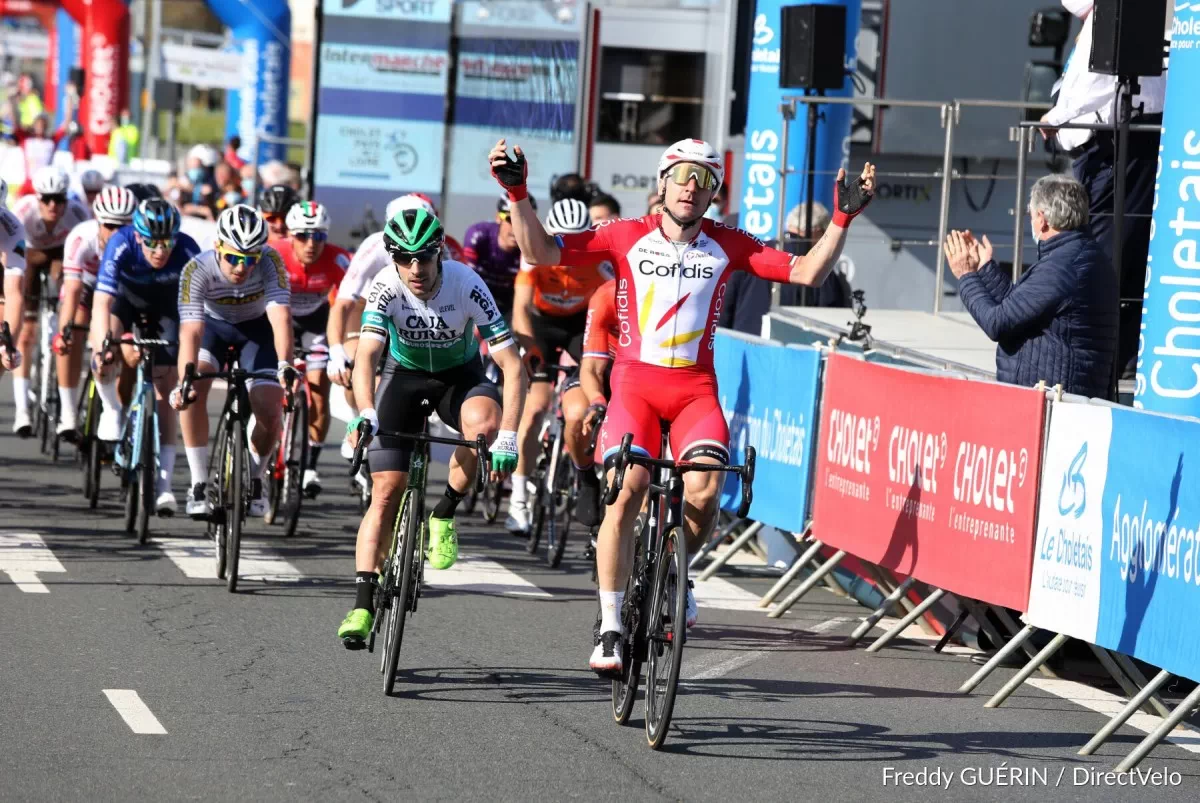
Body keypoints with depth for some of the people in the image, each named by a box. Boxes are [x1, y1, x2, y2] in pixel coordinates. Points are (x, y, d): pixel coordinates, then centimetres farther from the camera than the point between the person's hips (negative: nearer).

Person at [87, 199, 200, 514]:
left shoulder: (187, 251, -34)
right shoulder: (121, 245, -35)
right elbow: (102, 303, -40)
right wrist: (102, 348, -51)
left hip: (164, 309, 0)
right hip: (125, 298, 0)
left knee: (164, 394, -8)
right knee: (103, 347, -31)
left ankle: (163, 482, -8)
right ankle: (112, 411, -2)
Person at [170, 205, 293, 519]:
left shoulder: (270, 262, -31)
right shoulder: (198, 269, -33)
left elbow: (280, 316, -40)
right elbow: (190, 331, -40)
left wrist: (285, 366, -56)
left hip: (256, 328, 0)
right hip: (213, 325, 0)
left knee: (270, 412, -14)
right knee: (193, 393, -26)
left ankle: (254, 478, 15)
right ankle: (199, 484, -15)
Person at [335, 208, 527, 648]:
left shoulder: (466, 285, -29)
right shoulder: (386, 287, -26)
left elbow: (512, 364, -30)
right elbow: (366, 356, -36)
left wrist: (507, 438, -39)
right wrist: (366, 413, -55)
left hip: (460, 374, -1)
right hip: (404, 374, 1)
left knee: (484, 425, -35)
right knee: (386, 492, -9)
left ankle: (445, 514, -10)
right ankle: (363, 603, -6)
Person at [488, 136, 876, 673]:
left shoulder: (727, 246, 5)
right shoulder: (628, 237, 1)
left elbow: (808, 272, 1)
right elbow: (540, 253, -3)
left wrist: (843, 219, -9)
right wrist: (518, 195, -14)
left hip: (695, 387, 1)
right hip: (635, 381, -1)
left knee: (704, 491, -22)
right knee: (625, 492, -19)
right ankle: (610, 626, -10)